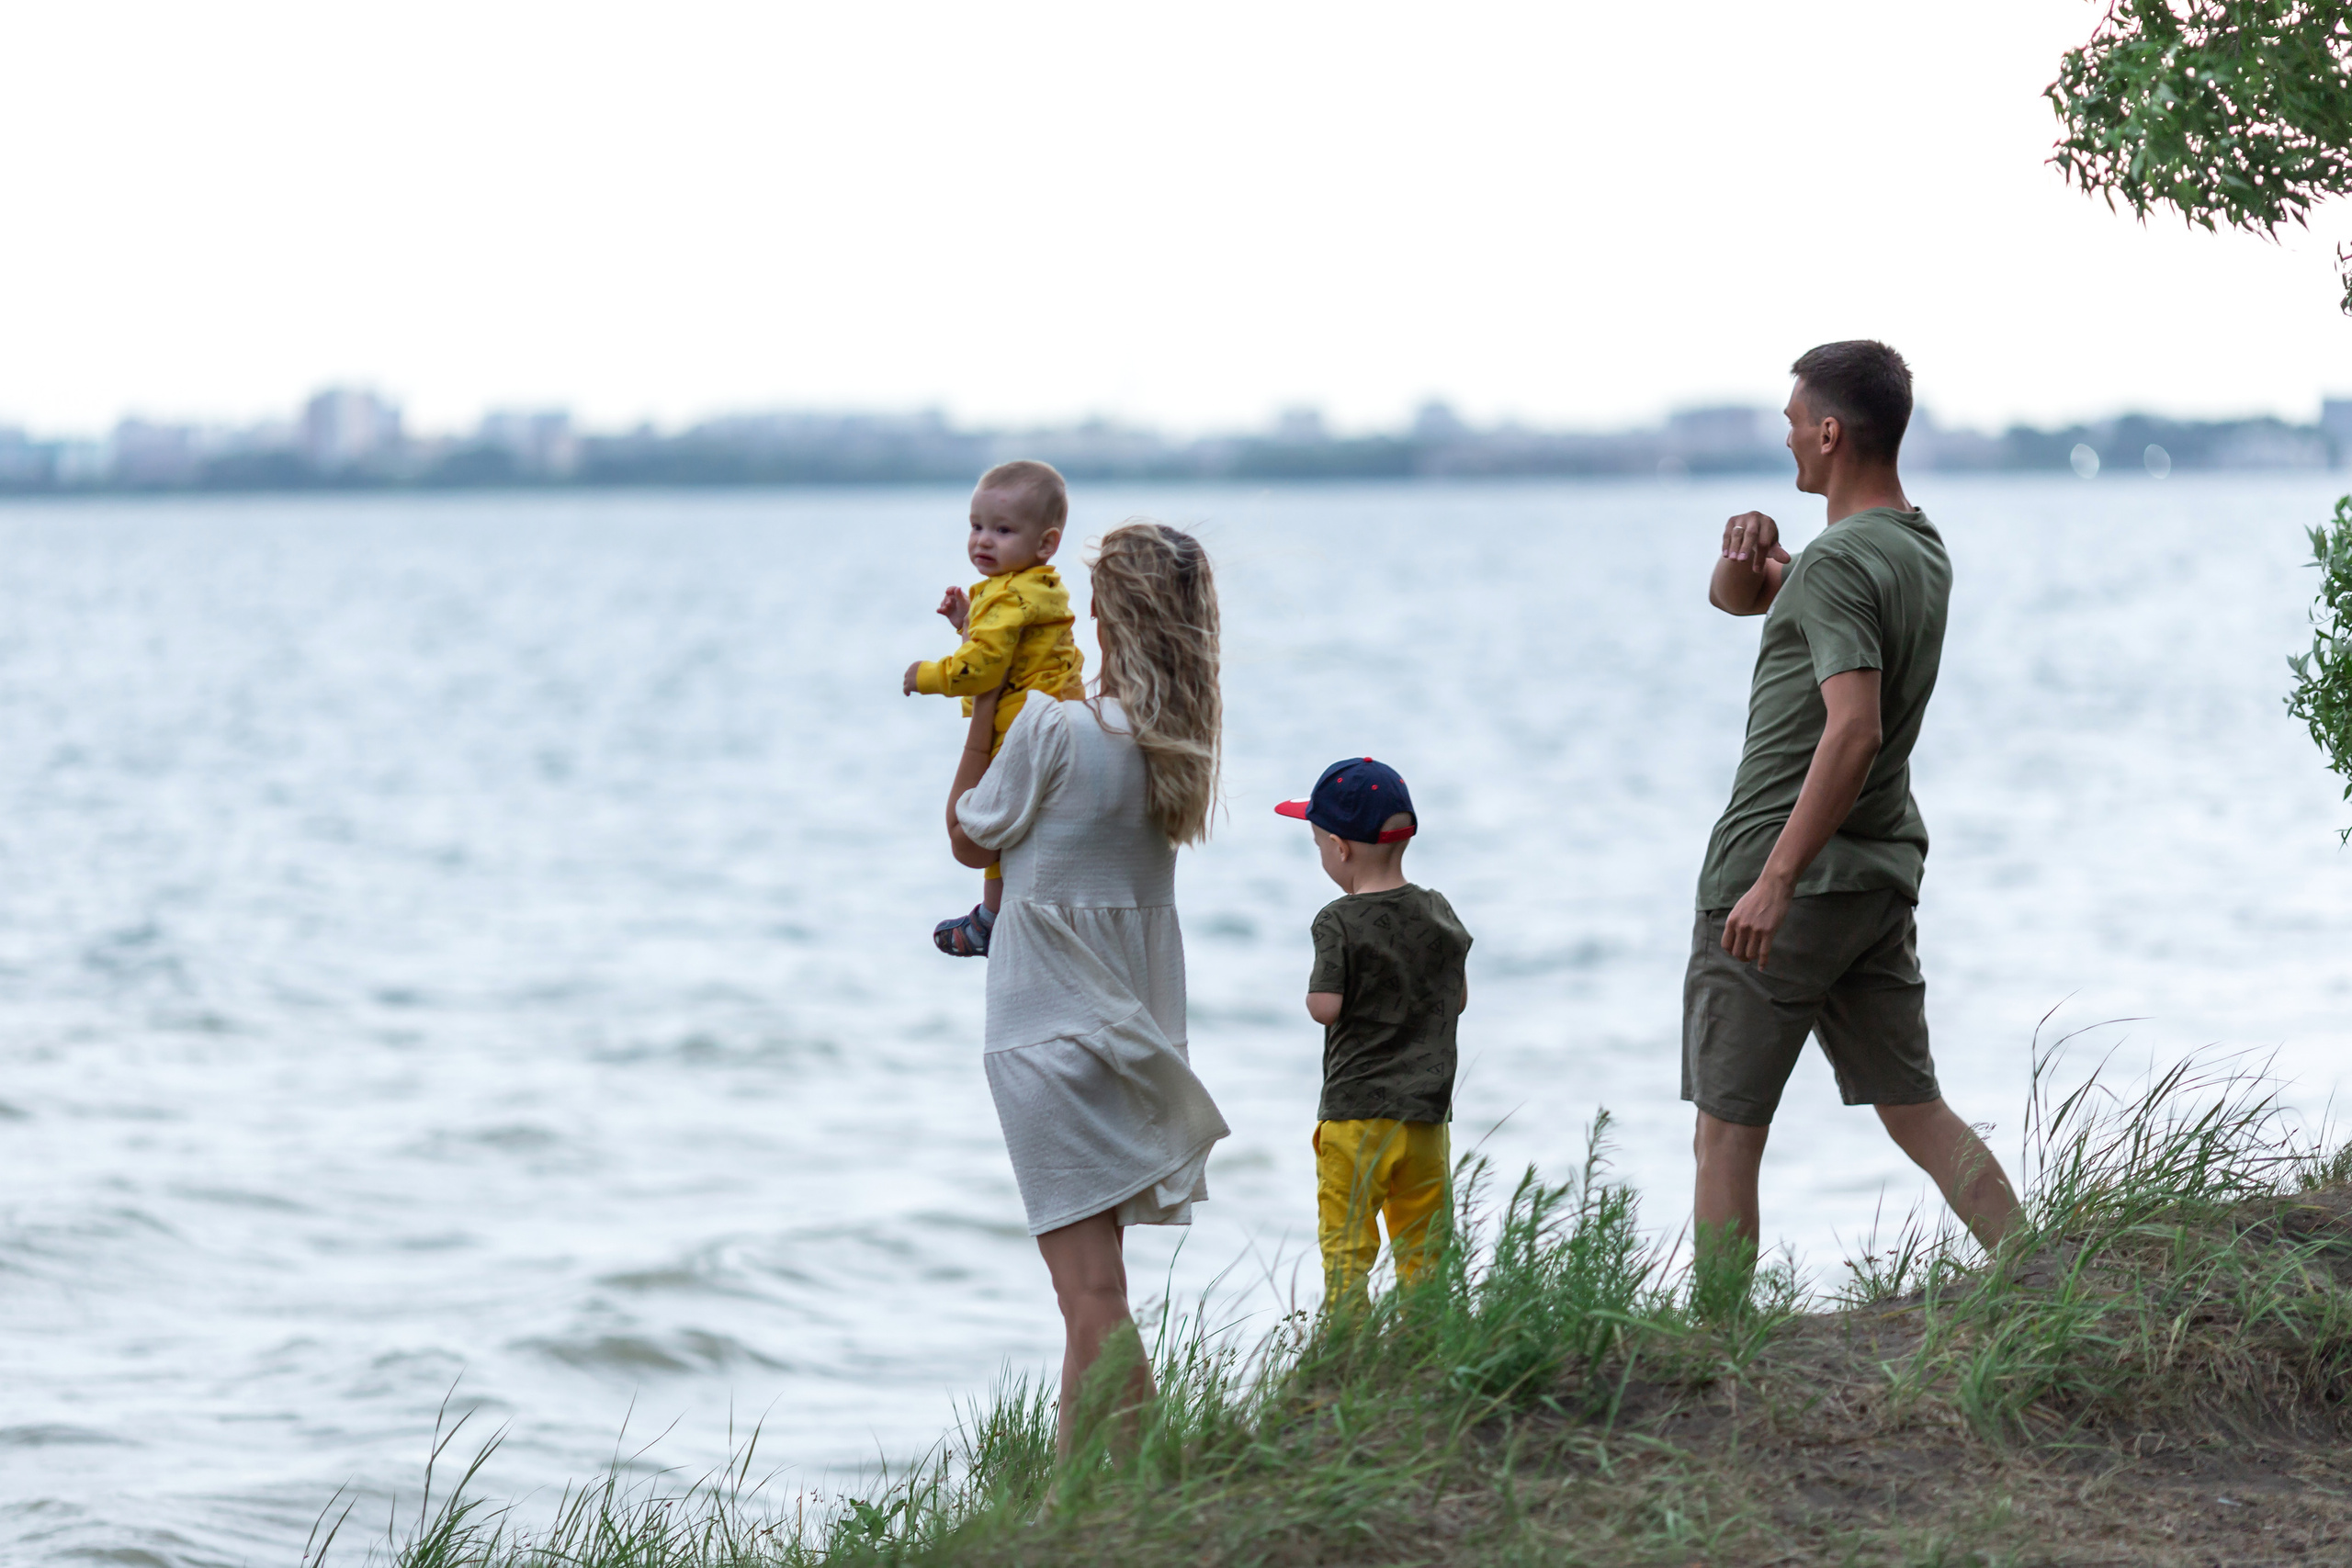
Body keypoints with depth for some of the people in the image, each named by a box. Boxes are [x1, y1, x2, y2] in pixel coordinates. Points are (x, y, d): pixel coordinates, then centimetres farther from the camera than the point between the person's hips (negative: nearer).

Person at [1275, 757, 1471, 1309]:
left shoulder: (1339, 922, -11)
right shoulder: (1438, 912, 5)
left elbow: (1325, 1008, -16)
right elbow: (1458, 999, 11)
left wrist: (1313, 990, 4)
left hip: (1355, 1113, -5)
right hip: (1427, 1110, 5)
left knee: (1345, 1247, -1)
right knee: (1423, 1250, 11)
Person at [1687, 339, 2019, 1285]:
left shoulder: (1840, 563, -17)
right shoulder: (1921, 548, 14)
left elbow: (1854, 731, -28)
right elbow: (1733, 599, 24)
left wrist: (1777, 879, -29)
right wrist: (1751, 552, 1)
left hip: (1781, 888, -9)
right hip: (1883, 876, 9)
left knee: (1727, 1131, -1)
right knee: (1915, 1111, 10)